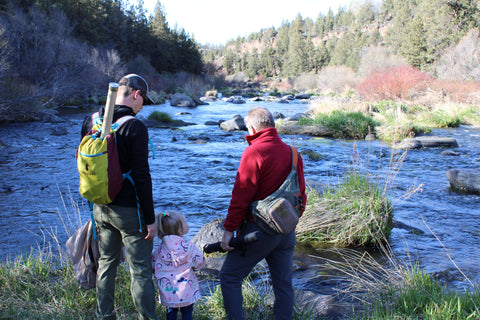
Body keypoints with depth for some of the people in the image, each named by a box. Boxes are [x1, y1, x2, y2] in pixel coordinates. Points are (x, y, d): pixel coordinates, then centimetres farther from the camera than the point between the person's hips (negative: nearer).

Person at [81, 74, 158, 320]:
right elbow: (141, 176, -19)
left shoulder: (91, 121, 3)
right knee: (140, 270, 3)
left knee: (106, 263, 20)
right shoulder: (135, 128, -18)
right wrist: (150, 218, -13)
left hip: (100, 207, 7)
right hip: (128, 209, -7)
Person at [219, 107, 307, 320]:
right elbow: (301, 195, 13)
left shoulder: (254, 152, -13)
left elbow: (241, 196, -16)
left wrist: (229, 229, -10)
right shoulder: (292, 153, 7)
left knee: (230, 278, 5)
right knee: (283, 285, 15)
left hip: (258, 230, -7)